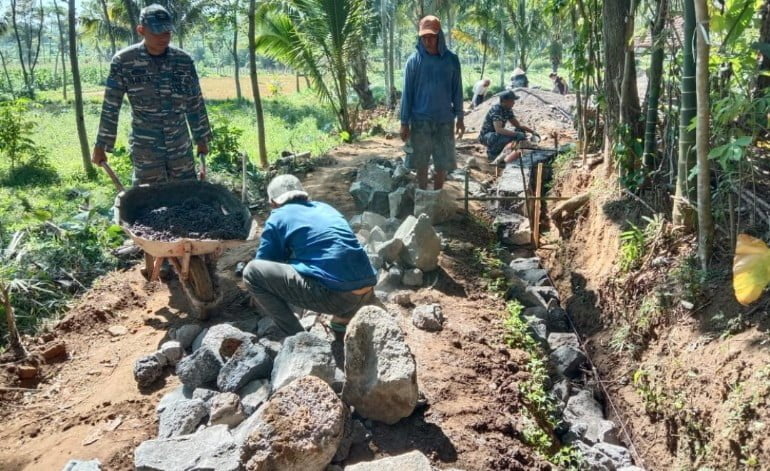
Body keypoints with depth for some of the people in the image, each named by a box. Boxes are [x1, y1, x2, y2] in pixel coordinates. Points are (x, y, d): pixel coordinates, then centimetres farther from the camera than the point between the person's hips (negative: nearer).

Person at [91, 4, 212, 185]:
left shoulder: (184, 61, -2)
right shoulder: (123, 61, -9)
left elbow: (195, 104, 7)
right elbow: (110, 107, -4)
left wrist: (201, 139, 9)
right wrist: (100, 146, -1)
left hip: (181, 146, 3)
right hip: (145, 149, -2)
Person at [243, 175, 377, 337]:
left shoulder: (277, 218, 9)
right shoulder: (326, 208, 25)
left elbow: (264, 263, 18)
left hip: (333, 295, -7)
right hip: (367, 293, 7)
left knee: (252, 271, 3)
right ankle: (342, 321, 21)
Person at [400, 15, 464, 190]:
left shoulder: (451, 60, 0)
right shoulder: (414, 61, -4)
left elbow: (457, 90, 7)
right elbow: (407, 92, -2)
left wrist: (459, 118, 5)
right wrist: (404, 122, -4)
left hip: (444, 120, 1)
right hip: (420, 120, -1)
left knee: (443, 163, 7)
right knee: (421, 163, 6)